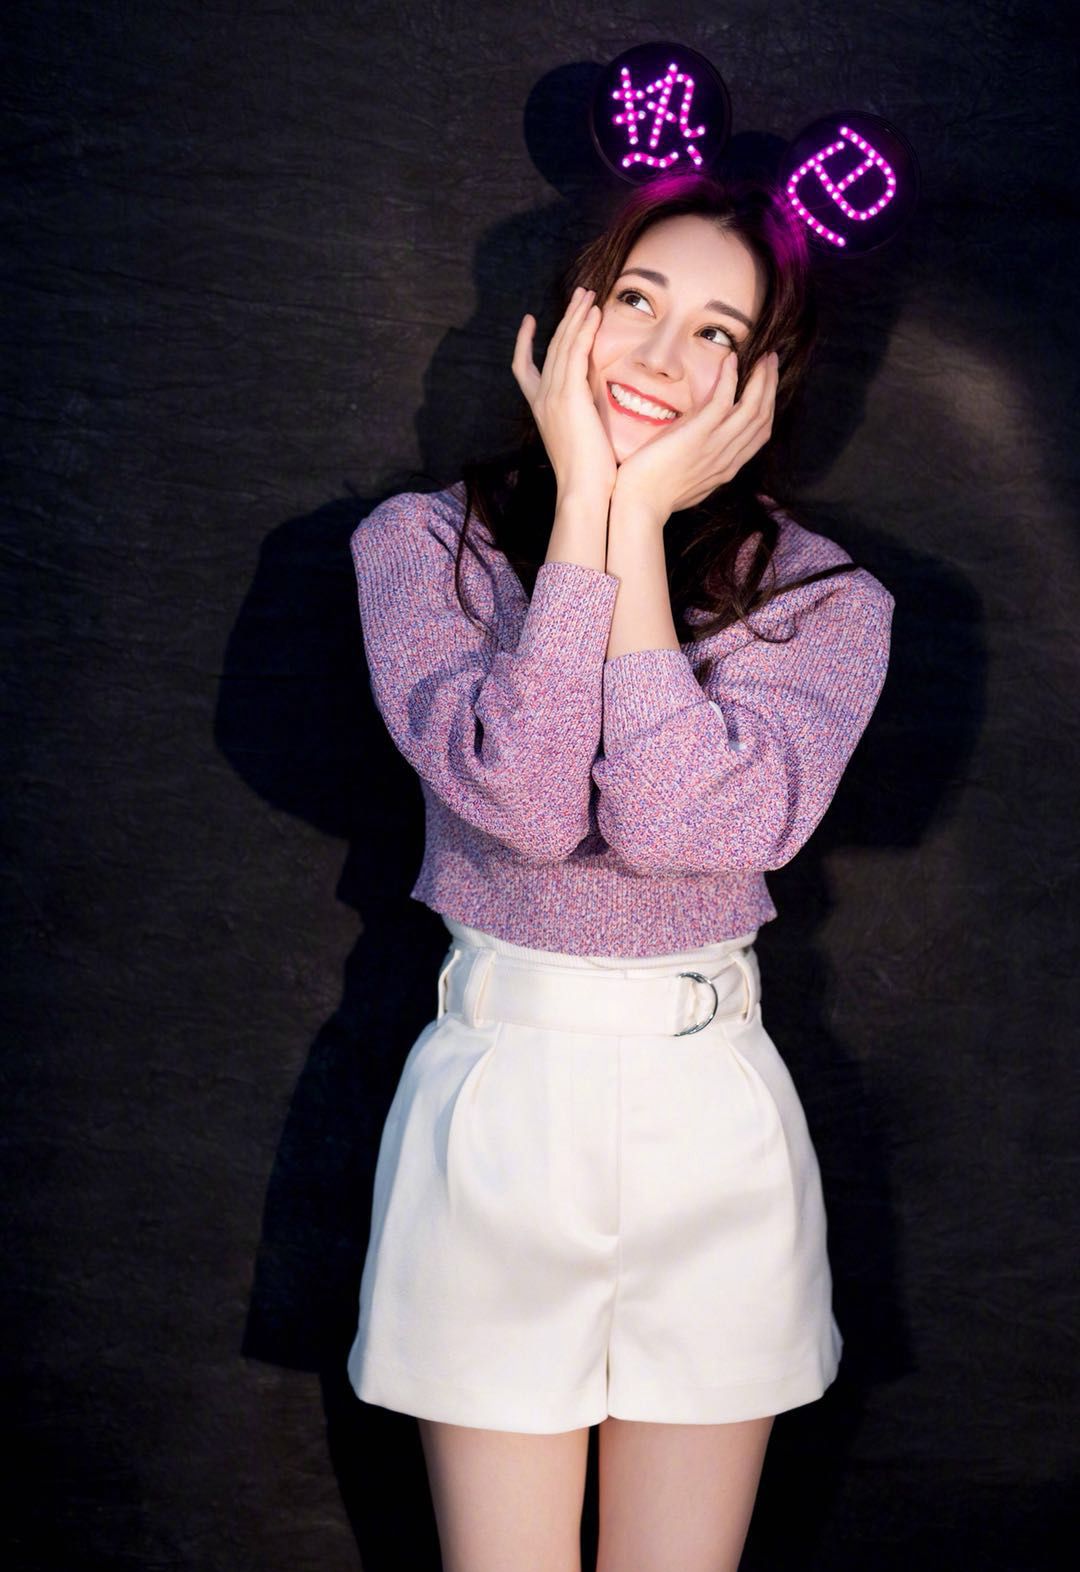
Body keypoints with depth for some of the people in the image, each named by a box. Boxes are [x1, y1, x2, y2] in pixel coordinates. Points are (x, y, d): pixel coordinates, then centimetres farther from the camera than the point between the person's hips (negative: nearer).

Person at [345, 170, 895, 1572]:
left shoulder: (826, 600, -2)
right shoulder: (423, 544, -2)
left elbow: (679, 817, -19)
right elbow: (523, 798, -19)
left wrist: (639, 522, -16)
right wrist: (584, 496, -16)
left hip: (715, 1111, 1)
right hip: (493, 1099, 0)